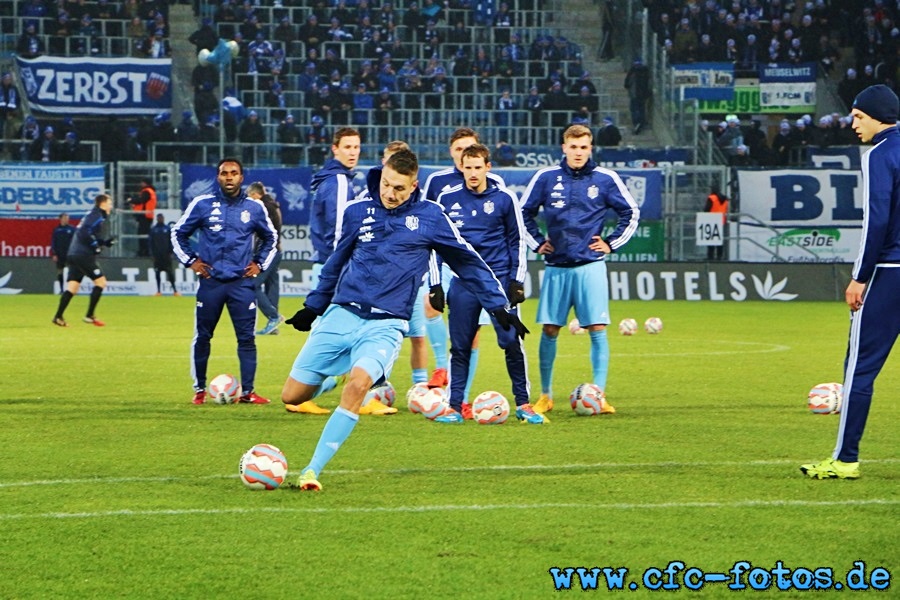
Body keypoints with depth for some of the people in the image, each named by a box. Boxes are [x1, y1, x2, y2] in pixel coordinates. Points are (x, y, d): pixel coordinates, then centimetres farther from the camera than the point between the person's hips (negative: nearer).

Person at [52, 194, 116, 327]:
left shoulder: (94, 215, 23)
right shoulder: (96, 216, -8)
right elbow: (83, 232, -22)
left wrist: (107, 242, 13)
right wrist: (95, 244, -16)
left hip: (75, 255, 10)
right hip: (84, 255, -10)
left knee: (72, 287, 6)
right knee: (101, 282, -4)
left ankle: (58, 316, -1)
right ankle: (89, 315, -4)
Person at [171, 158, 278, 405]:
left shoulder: (254, 208, 7)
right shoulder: (202, 204, 2)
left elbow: (270, 237, 23)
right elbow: (178, 233, 13)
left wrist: (260, 264, 12)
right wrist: (190, 261, 4)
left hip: (242, 283, 1)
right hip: (210, 282, -1)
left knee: (247, 338, -3)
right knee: (202, 337, 4)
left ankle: (247, 391, 2)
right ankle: (199, 389, 15)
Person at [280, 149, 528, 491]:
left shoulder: (429, 217, 2)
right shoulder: (357, 212, 8)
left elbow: (468, 262, 11)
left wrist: (499, 307, 10)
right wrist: (313, 306, 31)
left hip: (386, 324, -3)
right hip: (342, 313, 3)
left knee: (358, 385, -31)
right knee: (292, 396, -2)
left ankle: (312, 470, -28)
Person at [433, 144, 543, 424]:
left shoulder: (505, 198, 2)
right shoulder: (447, 199, 4)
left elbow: (518, 240, 8)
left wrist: (517, 280, 0)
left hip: (500, 279, -1)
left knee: (511, 342, -5)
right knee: (460, 346, 1)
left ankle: (523, 403, 6)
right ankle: (455, 406, 8)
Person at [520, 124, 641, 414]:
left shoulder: (605, 179, 2)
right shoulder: (546, 178, 3)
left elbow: (631, 213, 12)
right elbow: (524, 213, 16)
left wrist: (611, 243, 5)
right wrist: (537, 243, 8)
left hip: (591, 266, -1)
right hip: (556, 267, 1)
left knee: (597, 329, -7)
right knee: (549, 330, 3)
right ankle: (545, 396, 14)